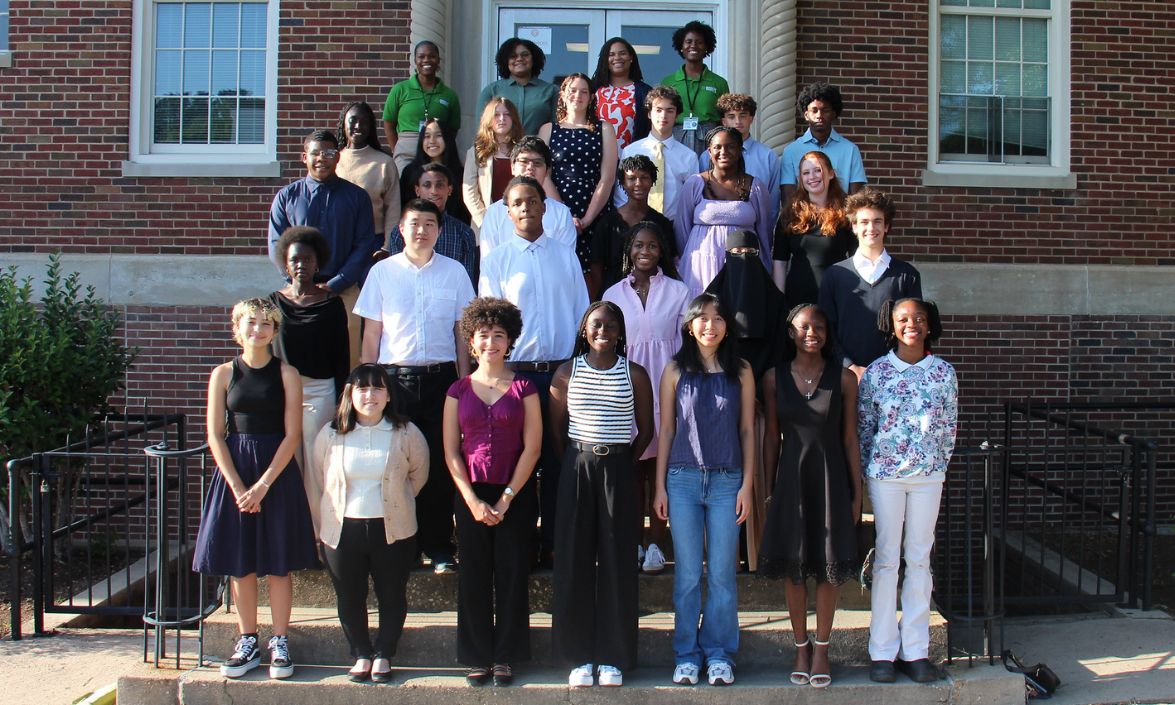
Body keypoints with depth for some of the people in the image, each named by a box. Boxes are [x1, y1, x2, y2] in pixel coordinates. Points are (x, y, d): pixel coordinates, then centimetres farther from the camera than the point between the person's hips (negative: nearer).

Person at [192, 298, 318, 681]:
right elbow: (215, 436, 1)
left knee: (278, 562, 3)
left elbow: (292, 435, -5)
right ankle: (248, 643, 19)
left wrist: (262, 486, -12)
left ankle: (280, 643, 14)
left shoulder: (286, 374, -1)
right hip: (234, 471, 2)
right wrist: (237, 486, -9)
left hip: (277, 471, -2)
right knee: (239, 562, 6)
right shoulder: (223, 374, 4)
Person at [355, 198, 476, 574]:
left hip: (440, 376, 0)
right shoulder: (382, 272, 7)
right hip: (395, 377, 0)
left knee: (440, 464, 2)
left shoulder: (455, 272, 8)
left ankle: (439, 547, 12)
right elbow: (371, 333, 8)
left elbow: (462, 331, 10)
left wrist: (463, 381, 5)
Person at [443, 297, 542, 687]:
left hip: (516, 494, -1)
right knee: (474, 577, 4)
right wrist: (472, 500, -7)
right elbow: (451, 452, 3)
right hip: (471, 494, 1)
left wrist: (507, 497, -9)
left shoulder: (524, 388, 1)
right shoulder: (458, 390, 6)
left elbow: (532, 447, -3)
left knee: (512, 575, 2)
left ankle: (505, 656, 14)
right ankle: (477, 656, 15)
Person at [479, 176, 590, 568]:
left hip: (562, 371, 1)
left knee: (558, 461, 6)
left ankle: (554, 545, 16)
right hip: (516, 373, -1)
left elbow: (582, 314, 10)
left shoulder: (566, 257, 10)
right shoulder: (495, 261, 5)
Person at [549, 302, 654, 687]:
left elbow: (646, 429, 8)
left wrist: (620, 463, 4)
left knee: (617, 562, 2)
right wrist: (577, 463, 4)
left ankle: (613, 657, 13)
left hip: (617, 471, -1)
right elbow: (556, 428, 9)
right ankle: (581, 655, 13)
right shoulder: (567, 373, 4)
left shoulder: (634, 374, 2)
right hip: (576, 470, 1)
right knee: (574, 560, 3)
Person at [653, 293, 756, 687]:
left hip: (727, 481, 0)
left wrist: (746, 485, 1)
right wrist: (660, 486, 2)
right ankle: (687, 654, 16)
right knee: (687, 573, 5)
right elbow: (666, 430, 5)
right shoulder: (676, 371, 4)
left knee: (722, 573, 4)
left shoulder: (740, 372, 5)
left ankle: (719, 653, 17)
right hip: (683, 479, 0)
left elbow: (747, 430, 6)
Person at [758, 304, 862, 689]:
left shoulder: (843, 378, 0)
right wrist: (766, 487, 3)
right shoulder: (774, 378, 2)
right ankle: (801, 648, 20)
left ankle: (821, 649, 18)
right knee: (792, 564, 6)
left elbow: (849, 439, 1)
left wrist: (856, 493, 0)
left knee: (829, 564, 5)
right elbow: (771, 437, 5)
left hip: (831, 476, 0)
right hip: (791, 476, 1)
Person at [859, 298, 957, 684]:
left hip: (929, 475, 1)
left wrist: (939, 464, 8)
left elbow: (949, 426, 8)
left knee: (920, 559, 6)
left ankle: (915, 650, 14)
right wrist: (868, 470, 3)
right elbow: (863, 426, 3)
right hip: (885, 474, -1)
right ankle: (883, 651, 9)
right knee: (887, 559, 2)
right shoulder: (876, 372, -2)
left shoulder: (944, 371, 1)